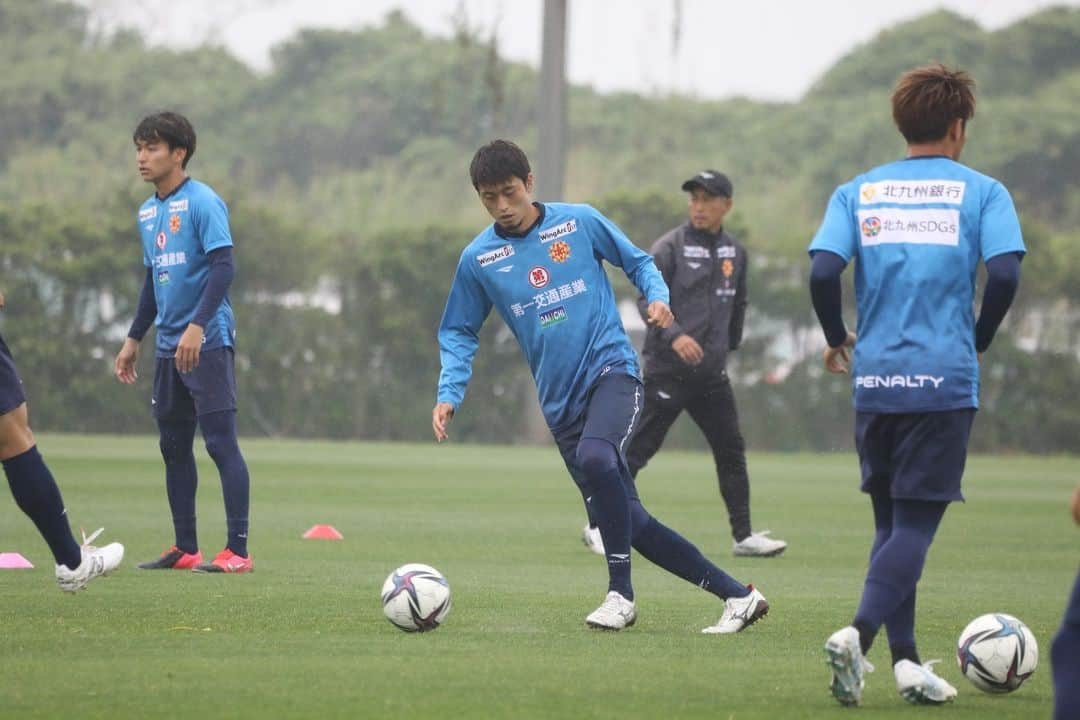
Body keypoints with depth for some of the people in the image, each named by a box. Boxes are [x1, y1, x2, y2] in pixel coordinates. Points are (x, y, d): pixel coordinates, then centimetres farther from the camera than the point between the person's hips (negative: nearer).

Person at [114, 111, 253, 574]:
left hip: (208, 343, -8)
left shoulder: (202, 202, -10)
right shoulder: (147, 212, 14)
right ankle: (185, 549, 16)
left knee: (221, 442, -9)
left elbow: (224, 266, -18)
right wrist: (134, 339, 23)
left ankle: (238, 550, -8)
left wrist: (198, 325, -27)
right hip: (169, 346, 8)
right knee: (174, 446, 10)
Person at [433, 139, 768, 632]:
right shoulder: (478, 259, 5)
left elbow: (637, 261, 11)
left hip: (611, 369, -4)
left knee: (594, 458, -35)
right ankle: (736, 595, 10)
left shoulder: (578, 222, 0)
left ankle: (620, 593, -23)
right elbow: (459, 334, 13)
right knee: (629, 522, -1)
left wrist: (657, 295, -9)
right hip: (561, 402, 4)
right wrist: (449, 394, -1)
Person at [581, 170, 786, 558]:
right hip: (668, 370, -6)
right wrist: (673, 335, -26)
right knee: (637, 449, -4)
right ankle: (599, 526, 3)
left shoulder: (735, 253, 11)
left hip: (712, 373, 6)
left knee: (731, 451, 7)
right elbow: (647, 299, -13)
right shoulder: (670, 247, -7)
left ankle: (743, 535, 14)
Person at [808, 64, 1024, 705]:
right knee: (916, 523, -4)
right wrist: (981, 340, 5)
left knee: (893, 521, 14)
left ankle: (906, 659, 9)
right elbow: (1004, 273, -12)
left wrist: (839, 341, 10)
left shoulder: (858, 192, 8)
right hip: (946, 381, -3)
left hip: (875, 381, 3)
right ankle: (859, 633, -25)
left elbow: (823, 272, -6)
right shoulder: (982, 192, 2)